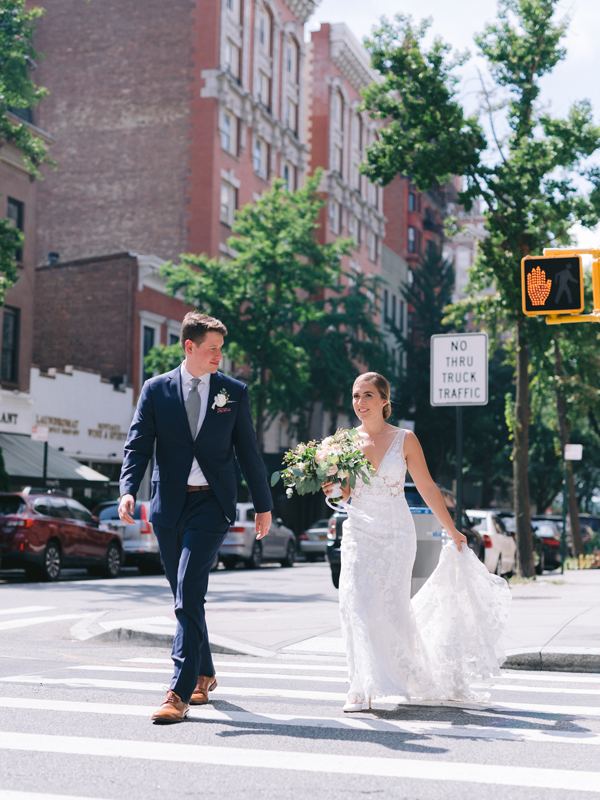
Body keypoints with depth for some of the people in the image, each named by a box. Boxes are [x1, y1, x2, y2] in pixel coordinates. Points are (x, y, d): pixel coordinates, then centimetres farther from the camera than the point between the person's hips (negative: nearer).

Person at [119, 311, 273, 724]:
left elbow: (248, 451, 10)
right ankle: (204, 675, 31)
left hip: (211, 504, -2)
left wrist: (264, 505, 12)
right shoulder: (156, 389, 5)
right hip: (169, 504, 2)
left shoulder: (235, 391, 5)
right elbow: (138, 445, 0)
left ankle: (180, 693, -15)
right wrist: (128, 490, -16)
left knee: (189, 594, -15)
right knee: (186, 597, 12)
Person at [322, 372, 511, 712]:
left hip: (396, 534, -2)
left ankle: (418, 677, 26)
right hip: (359, 532, 2)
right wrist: (333, 488, -11)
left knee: (392, 607, -1)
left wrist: (452, 530, 9)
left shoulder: (405, 439, -3)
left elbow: (428, 487, 4)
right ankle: (364, 687, -11)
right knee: (356, 603, -14)